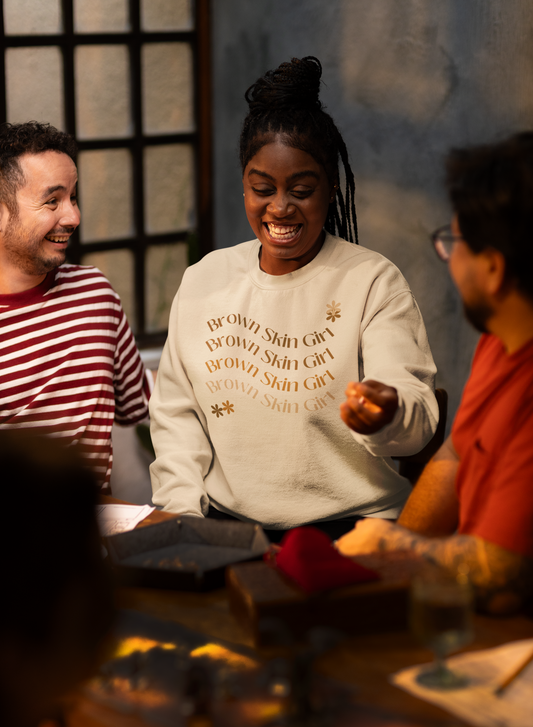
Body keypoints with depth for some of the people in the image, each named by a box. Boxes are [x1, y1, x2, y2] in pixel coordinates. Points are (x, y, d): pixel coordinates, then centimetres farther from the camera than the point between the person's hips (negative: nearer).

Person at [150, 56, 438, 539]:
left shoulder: (374, 282, 0)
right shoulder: (204, 280, 13)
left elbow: (418, 419, -10)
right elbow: (177, 411, 17)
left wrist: (389, 413, -34)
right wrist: (182, 505, 2)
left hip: (349, 530, -3)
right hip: (225, 526, 3)